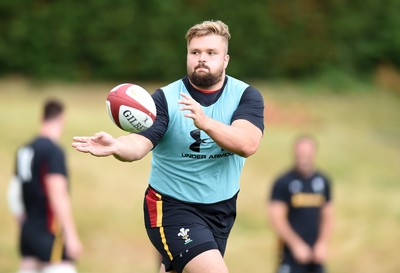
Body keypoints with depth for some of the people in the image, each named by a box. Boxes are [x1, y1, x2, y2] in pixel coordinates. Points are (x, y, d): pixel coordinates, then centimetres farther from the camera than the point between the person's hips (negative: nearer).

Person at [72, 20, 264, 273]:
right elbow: (140, 143, -25)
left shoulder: (246, 96, -6)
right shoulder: (166, 98, -10)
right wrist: (115, 146, -48)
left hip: (222, 210, 4)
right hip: (172, 207, -4)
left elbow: (247, 144, -24)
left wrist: (205, 122, -40)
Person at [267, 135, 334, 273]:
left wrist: (322, 244, 1)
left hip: (315, 253, 5)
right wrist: (296, 244, -14)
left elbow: (327, 215, 15)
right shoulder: (283, 183, -7)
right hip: (291, 252, -5)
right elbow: (277, 218, -10)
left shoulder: (323, 182, 10)